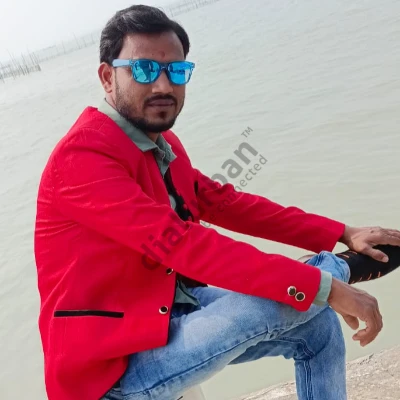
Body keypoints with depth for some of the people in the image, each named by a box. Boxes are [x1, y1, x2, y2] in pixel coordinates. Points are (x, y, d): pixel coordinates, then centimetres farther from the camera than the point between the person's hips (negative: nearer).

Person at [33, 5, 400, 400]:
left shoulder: (164, 144, 5)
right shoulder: (82, 155, -23)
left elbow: (226, 204, 6)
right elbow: (181, 243, -33)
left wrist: (341, 233, 2)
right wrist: (324, 286, -32)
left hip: (168, 313, 8)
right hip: (115, 360, -8)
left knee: (317, 326, 5)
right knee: (299, 296, -21)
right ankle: (337, 268, 11)